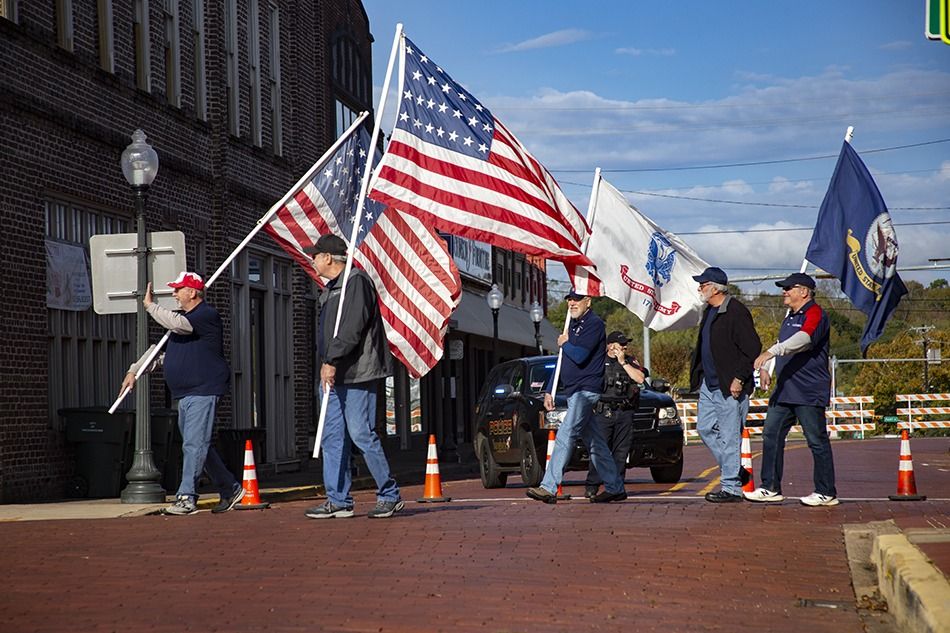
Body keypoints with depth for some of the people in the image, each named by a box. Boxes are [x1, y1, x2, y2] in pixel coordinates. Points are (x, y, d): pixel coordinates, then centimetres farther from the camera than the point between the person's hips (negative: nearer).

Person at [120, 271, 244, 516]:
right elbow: (162, 351, 23)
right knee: (199, 446, 12)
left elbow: (177, 324, -27)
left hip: (204, 392, -10)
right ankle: (230, 490, 21)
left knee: (194, 445, -12)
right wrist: (135, 369, 13)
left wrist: (150, 306, -13)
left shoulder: (207, 315, -10)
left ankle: (186, 497, -13)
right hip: (185, 395, 10)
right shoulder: (183, 319, 19)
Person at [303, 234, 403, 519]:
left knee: (361, 434, -9)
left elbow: (352, 329, -20)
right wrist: (326, 365, 13)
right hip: (333, 375, 10)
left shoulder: (356, 281, -9)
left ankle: (390, 495, 1)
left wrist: (332, 361, -22)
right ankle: (338, 501, 8)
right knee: (333, 438, 6)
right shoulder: (330, 289, 22)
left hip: (356, 374, -10)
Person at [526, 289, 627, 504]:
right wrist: (549, 391, 18)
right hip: (573, 392, 10)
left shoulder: (594, 324, -9)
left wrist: (564, 344, -2)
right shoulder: (573, 326, 20)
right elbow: (563, 361, 23)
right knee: (595, 443, 10)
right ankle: (615, 488, 15)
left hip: (586, 390, -10)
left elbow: (580, 356, -21)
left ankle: (549, 488, -22)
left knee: (565, 436, -16)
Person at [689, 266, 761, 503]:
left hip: (730, 386, -10)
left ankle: (732, 487, 0)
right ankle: (735, 472, 24)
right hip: (709, 384, 10)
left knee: (729, 437, -5)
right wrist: (699, 375, 16)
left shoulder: (736, 312, -15)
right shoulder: (709, 311, 14)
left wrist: (739, 379, -19)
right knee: (705, 429, 12)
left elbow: (753, 348, -18)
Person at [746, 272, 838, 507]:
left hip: (809, 392, -9)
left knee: (817, 441, -3)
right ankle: (771, 488, 12)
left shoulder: (815, 315, -11)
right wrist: (765, 368, 14)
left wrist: (771, 352, -41)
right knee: (771, 436, 6)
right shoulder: (790, 317, 20)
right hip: (784, 390, 9)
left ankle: (826, 493, 4)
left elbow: (803, 340, -29)